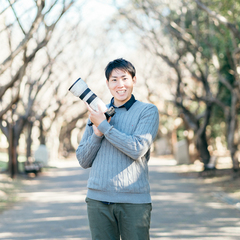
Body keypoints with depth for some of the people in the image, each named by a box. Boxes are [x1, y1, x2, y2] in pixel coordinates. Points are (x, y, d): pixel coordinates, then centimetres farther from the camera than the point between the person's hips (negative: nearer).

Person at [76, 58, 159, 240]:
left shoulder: (148, 111, 3)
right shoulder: (97, 113, 14)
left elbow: (137, 149, -13)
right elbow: (83, 161, 11)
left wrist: (104, 125, -9)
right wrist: (97, 132, -5)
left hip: (134, 201, -3)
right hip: (98, 200, 3)